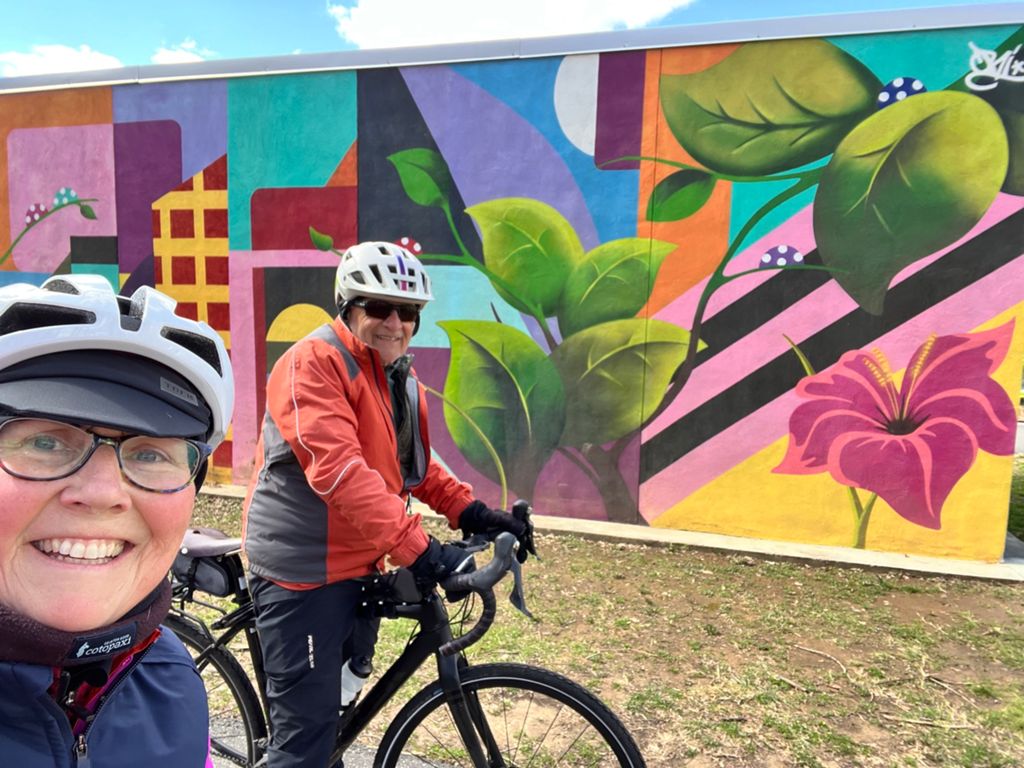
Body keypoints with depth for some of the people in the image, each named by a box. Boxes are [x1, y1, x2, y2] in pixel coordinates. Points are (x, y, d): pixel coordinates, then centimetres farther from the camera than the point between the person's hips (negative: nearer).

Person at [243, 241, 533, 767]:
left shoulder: (399, 377, 9)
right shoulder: (313, 364, -19)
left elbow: (410, 464, 14)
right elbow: (338, 470, -30)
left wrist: (468, 510, -1)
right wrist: (418, 549, -35)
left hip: (358, 567, 9)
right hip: (304, 572, -8)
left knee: (340, 708, 25)